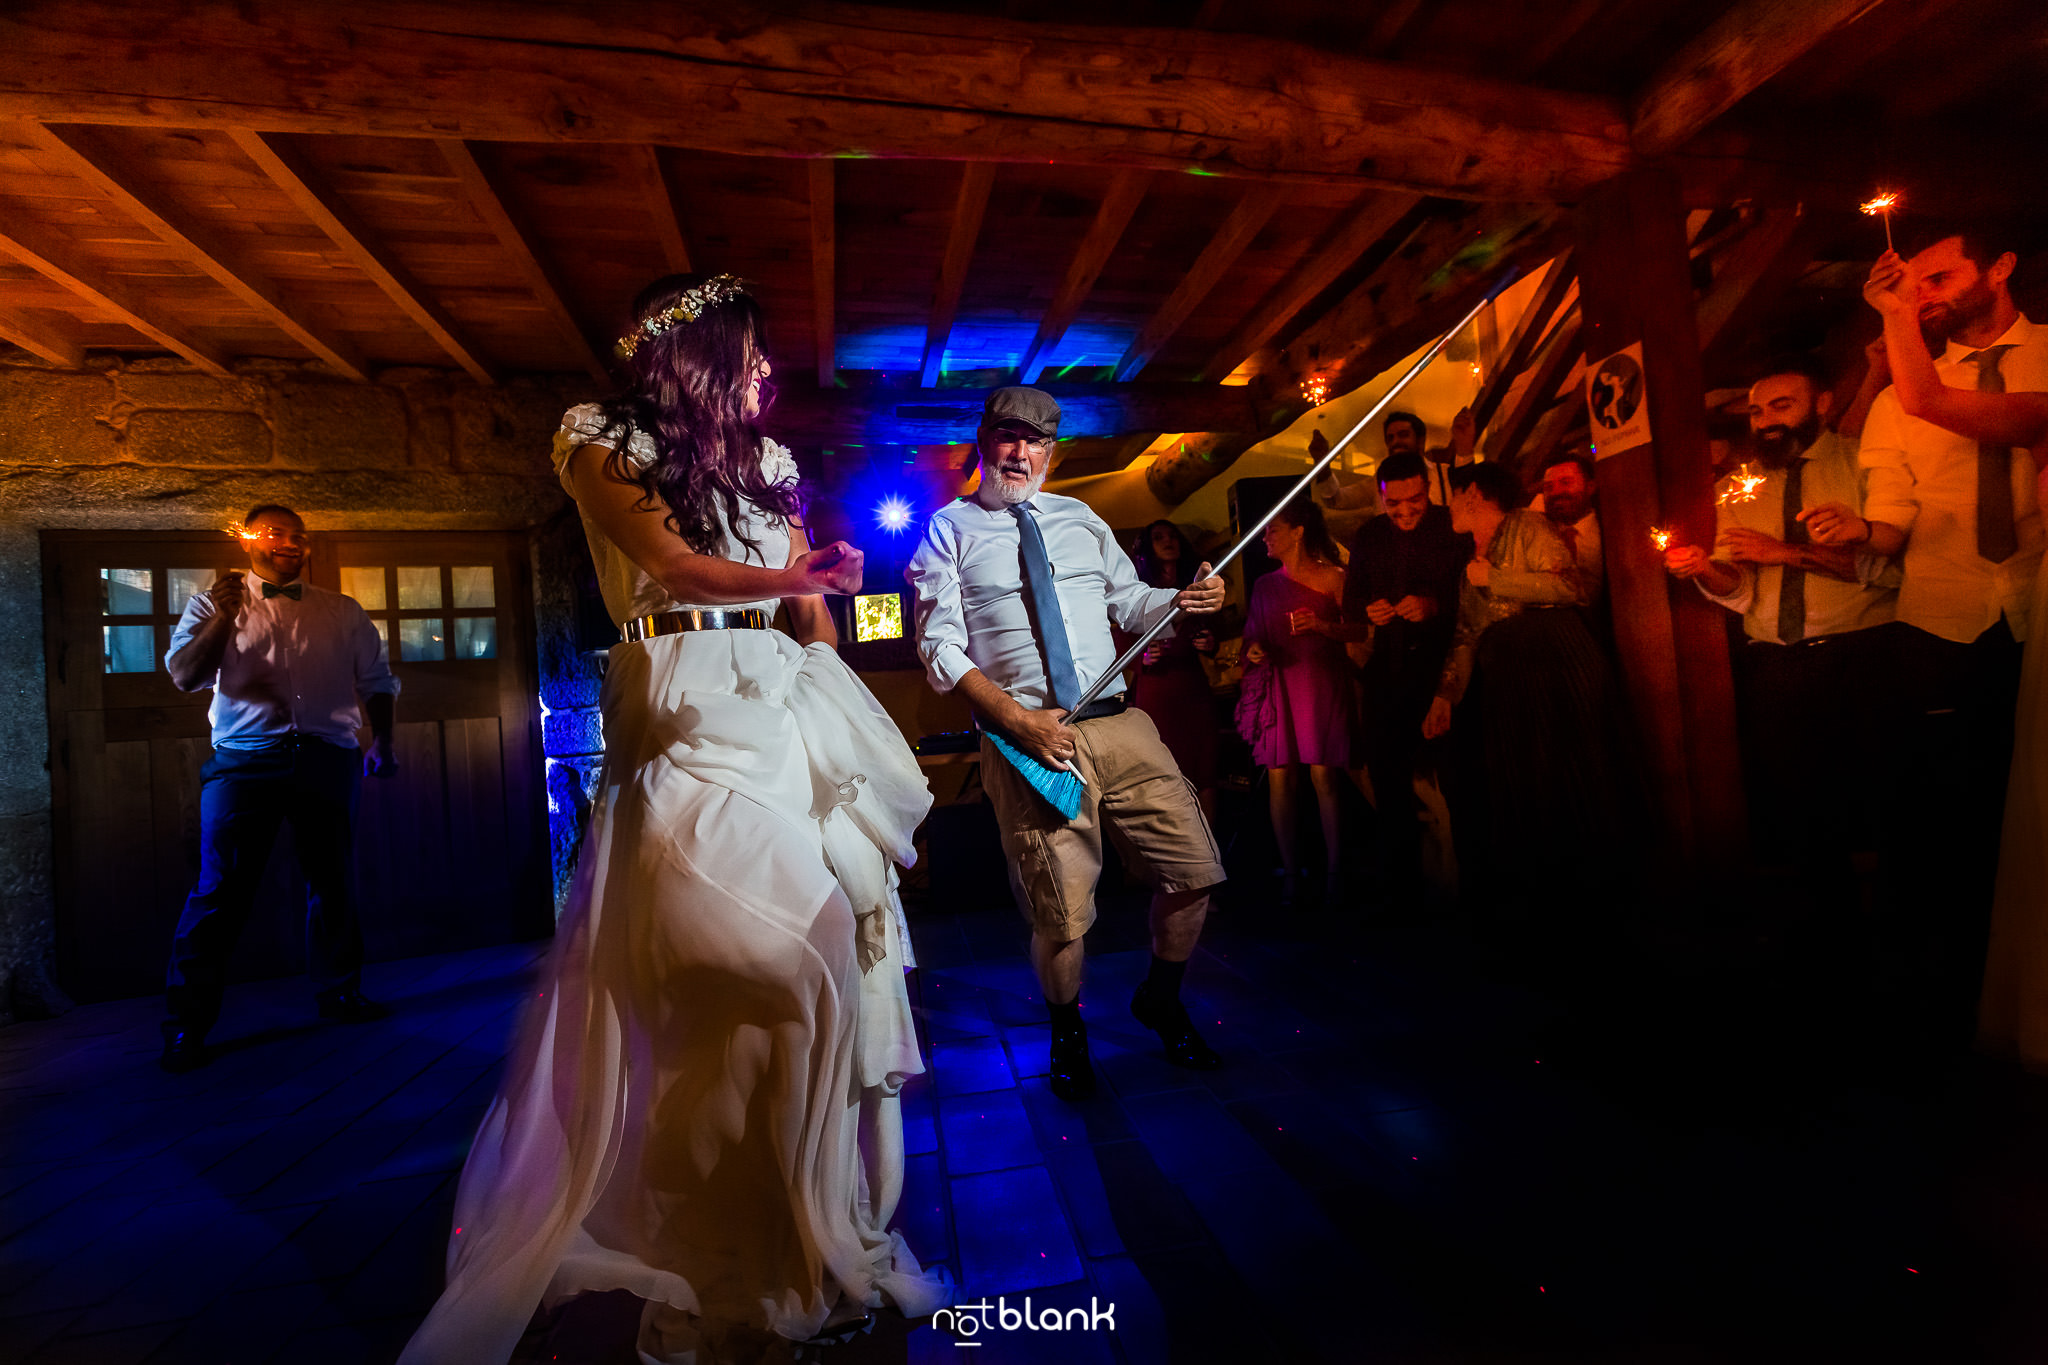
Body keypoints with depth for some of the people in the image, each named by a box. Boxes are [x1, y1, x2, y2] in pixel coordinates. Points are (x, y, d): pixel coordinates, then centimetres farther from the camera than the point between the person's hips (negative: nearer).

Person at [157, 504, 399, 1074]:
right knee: (220, 889, -5)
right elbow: (183, 675, 2)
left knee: (334, 879, 9)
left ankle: (339, 990, 23)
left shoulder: (342, 611, 15)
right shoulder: (215, 603, 11)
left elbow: (376, 679, 14)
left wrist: (382, 741, 3)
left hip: (328, 759, 2)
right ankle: (187, 1023, 6)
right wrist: (222, 616, -8)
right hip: (244, 761, -2)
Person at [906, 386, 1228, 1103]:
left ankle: (1160, 1000, 33)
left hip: (1119, 723, 5)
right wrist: (1017, 718, -16)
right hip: (1028, 735, -4)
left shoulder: (1079, 519, 18)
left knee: (1195, 872, 4)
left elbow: (1129, 602, 20)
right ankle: (1067, 1030, 30)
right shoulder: (949, 531, 5)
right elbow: (941, 646, -4)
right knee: (1063, 913, -3)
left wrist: (1184, 600, -3)